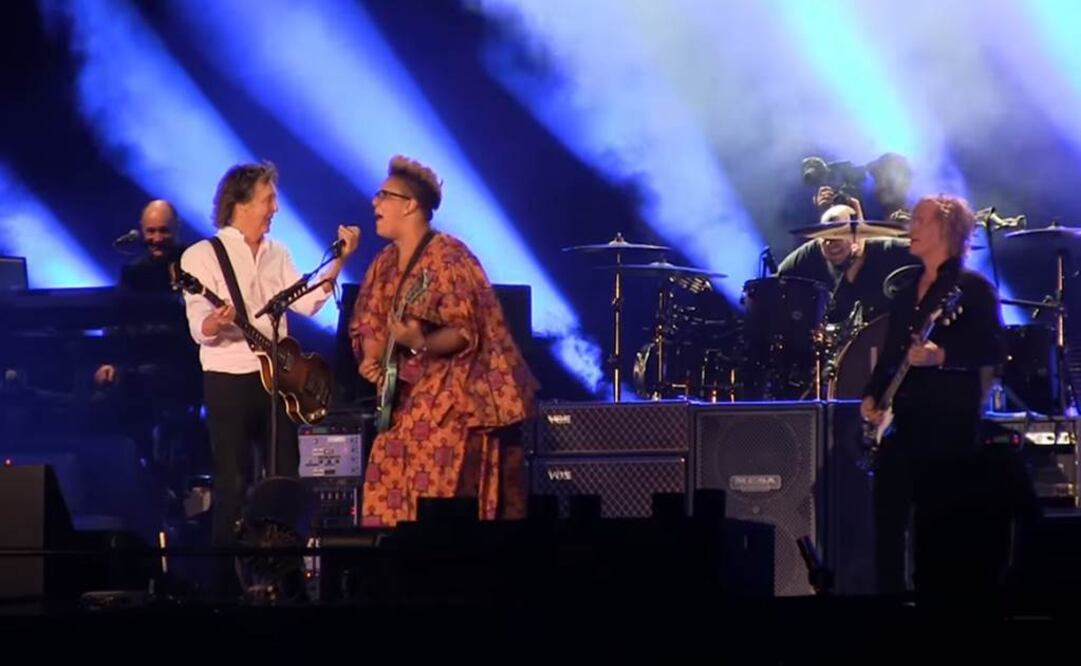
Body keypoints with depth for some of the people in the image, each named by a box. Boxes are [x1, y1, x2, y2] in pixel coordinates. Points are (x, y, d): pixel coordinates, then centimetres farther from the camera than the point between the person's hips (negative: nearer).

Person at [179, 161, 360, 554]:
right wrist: (215, 323, -38)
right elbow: (198, 329, -16)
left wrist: (339, 260, -9)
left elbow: (307, 303, -1)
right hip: (229, 380, -6)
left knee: (286, 477, 7)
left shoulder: (277, 253, 11)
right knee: (233, 482, -6)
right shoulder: (202, 256, -8)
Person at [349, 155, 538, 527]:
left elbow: (465, 333, -19)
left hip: (454, 405, -8)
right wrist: (374, 361, -2)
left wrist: (420, 344, -34)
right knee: (390, 503, 4)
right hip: (407, 402, 8)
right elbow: (370, 327, 18)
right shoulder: (385, 264, 12)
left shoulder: (448, 258, -14)